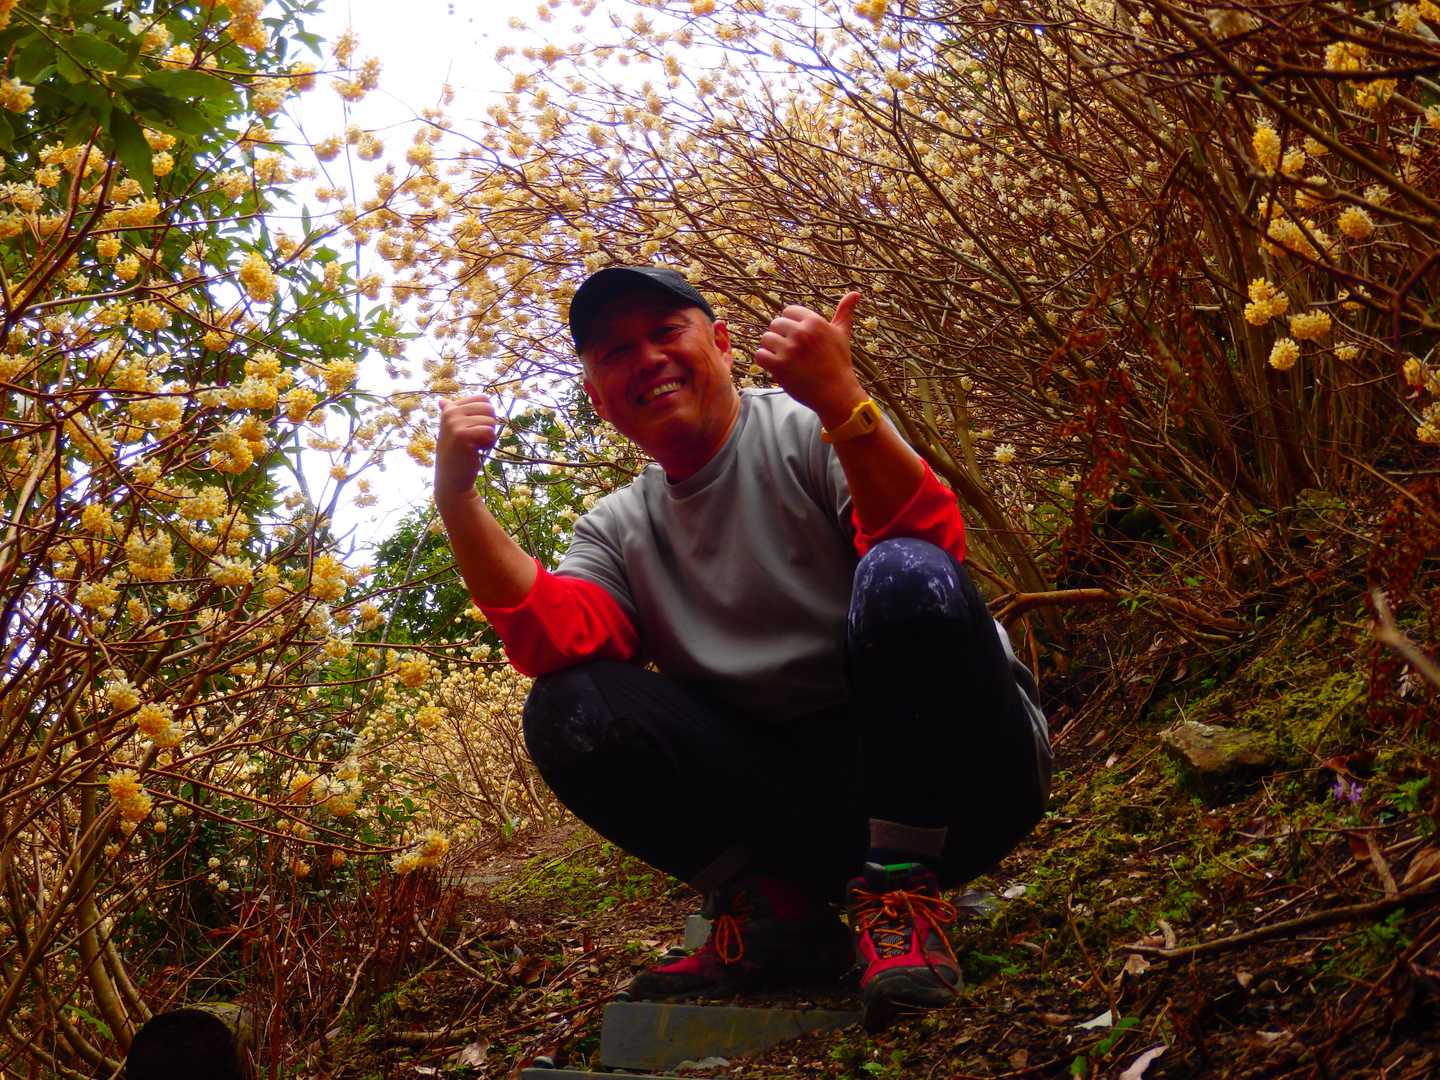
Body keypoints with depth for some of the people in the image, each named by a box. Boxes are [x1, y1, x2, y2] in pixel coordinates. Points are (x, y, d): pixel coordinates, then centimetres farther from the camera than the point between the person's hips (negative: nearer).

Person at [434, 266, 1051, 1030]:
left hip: (956, 770, -3)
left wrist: (840, 402, -37)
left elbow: (934, 545, -23)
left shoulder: (809, 430, -5)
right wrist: (457, 499, -18)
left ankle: (902, 899, -18)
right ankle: (778, 914, -4)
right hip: (795, 794, 4)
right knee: (567, 712, -15)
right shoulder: (618, 530, 10)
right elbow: (559, 641, -10)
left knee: (904, 576, -33)